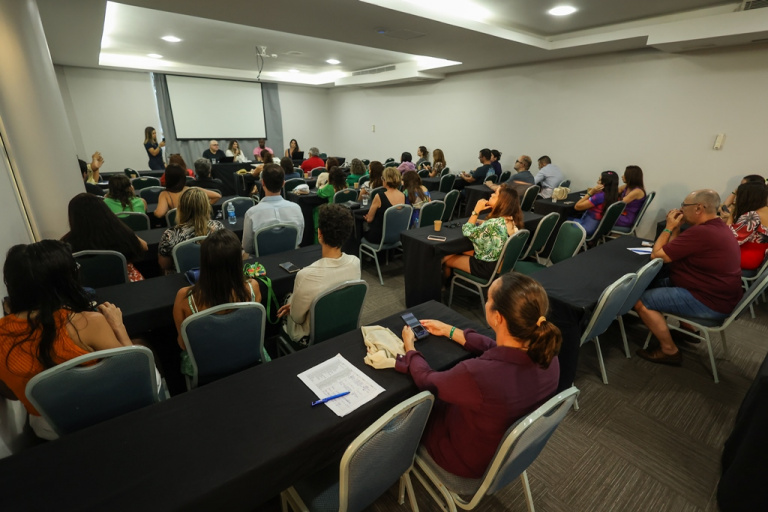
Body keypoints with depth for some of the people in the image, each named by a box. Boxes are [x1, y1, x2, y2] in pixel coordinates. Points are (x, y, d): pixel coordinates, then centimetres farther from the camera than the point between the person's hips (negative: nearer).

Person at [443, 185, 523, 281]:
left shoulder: (495, 223, -32)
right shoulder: (511, 219, -6)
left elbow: (467, 232, -21)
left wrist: (476, 210, -16)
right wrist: (478, 222, -2)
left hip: (488, 267, -8)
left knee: (446, 258, 9)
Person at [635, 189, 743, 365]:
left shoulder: (701, 232, -27)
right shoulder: (717, 227, 8)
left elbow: (656, 255, -20)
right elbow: (674, 251, 11)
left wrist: (669, 227, -9)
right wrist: (676, 228, 2)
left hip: (710, 302, -11)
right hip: (716, 293, 11)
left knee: (641, 301, -12)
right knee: (655, 283, 20)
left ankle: (669, 351, 2)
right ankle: (688, 328, 27)